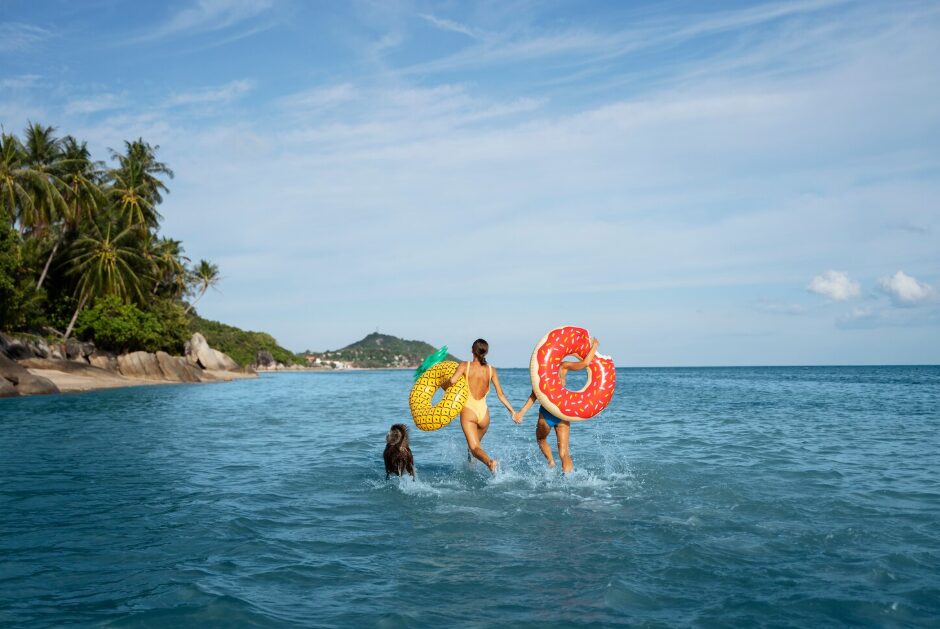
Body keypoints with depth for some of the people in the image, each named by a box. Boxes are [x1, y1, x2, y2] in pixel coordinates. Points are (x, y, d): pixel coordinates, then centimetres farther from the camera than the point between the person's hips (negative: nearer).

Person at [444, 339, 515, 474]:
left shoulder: (465, 366, -5)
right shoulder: (490, 370, 2)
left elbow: (452, 381, -19)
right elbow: (500, 394, 2)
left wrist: (443, 386, 3)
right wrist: (512, 411, 10)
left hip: (468, 411, -3)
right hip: (484, 412, 3)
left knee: (474, 447, -6)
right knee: (476, 442, 29)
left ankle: (489, 461, -33)